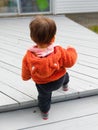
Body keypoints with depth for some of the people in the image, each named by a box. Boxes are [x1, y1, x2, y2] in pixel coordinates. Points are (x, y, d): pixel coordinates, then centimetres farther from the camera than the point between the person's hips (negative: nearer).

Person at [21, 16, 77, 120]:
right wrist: (71, 51, 3)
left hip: (42, 85, -1)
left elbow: (25, 76, -14)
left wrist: (25, 77, 11)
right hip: (59, 80, 1)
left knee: (43, 97, 28)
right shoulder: (59, 52, -34)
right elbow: (70, 61, -17)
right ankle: (65, 85, 65)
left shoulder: (28, 57, -30)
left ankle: (44, 113, 49)